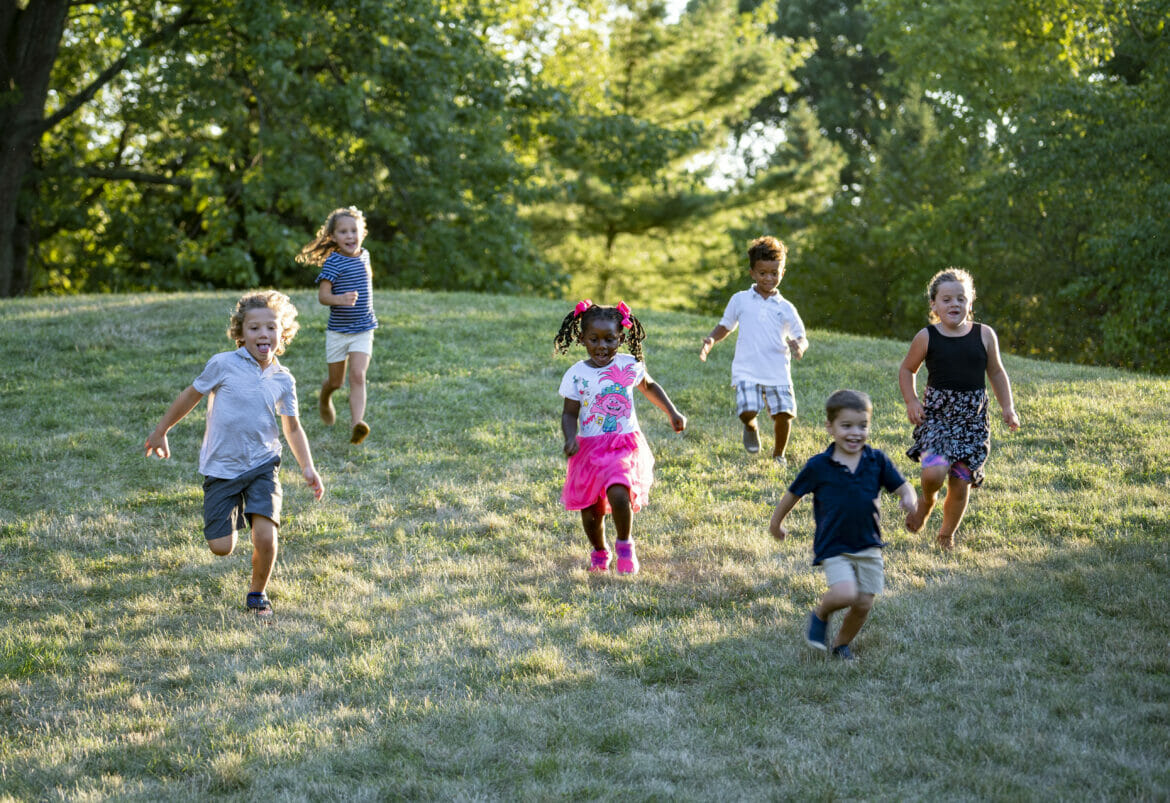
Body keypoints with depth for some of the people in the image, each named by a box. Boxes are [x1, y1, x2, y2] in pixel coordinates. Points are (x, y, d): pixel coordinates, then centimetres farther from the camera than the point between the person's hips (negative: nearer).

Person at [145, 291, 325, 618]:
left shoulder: (283, 380, 0)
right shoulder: (223, 365, -9)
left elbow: (292, 428, 11)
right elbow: (191, 395, 5)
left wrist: (307, 468, 0)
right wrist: (161, 431, 13)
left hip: (263, 466, 1)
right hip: (221, 468, -1)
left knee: (265, 537, -16)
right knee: (221, 547, -2)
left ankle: (257, 593, 13)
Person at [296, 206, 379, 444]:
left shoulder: (364, 256, 3)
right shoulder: (333, 262, -14)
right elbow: (322, 295, -22)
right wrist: (340, 300, -40)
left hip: (363, 329, 2)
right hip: (338, 331, -2)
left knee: (358, 376, -15)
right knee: (335, 381, 13)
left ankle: (357, 425, -25)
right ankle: (324, 400, 48)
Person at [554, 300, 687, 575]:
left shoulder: (629, 366, 0)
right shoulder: (576, 375, -3)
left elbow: (649, 387, 21)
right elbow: (570, 413, 2)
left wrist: (673, 412, 17)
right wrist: (570, 438, -17)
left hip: (625, 446, -1)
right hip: (589, 448, 1)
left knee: (618, 495, -25)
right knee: (590, 509, 5)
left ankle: (625, 546, 1)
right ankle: (599, 552, 35)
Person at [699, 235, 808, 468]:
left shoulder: (785, 308, 7)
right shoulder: (740, 300, 8)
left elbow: (801, 336, 9)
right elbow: (725, 326, 19)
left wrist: (799, 346, -15)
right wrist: (710, 340, -1)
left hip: (778, 371, 1)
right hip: (746, 370, -1)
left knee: (784, 413, -7)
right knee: (747, 411, -20)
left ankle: (778, 454, 21)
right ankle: (750, 427, 19)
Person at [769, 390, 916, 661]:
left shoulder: (877, 461, -2)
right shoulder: (818, 466, -8)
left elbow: (902, 486, 2)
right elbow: (793, 493, 5)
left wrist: (908, 497, -23)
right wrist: (776, 523, 17)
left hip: (869, 546, 3)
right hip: (833, 547, -3)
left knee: (864, 604, 3)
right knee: (845, 594, -23)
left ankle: (842, 643, 30)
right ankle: (820, 614, 11)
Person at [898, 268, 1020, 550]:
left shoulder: (984, 335, 3)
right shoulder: (927, 337, -1)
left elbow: (996, 372, 16)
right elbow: (907, 370, 12)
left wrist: (1007, 407, 7)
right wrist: (911, 402, -1)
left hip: (972, 417, 2)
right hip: (935, 413, -2)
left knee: (961, 484, 0)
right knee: (934, 472, -23)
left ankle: (947, 534, 26)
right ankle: (926, 501, 13)